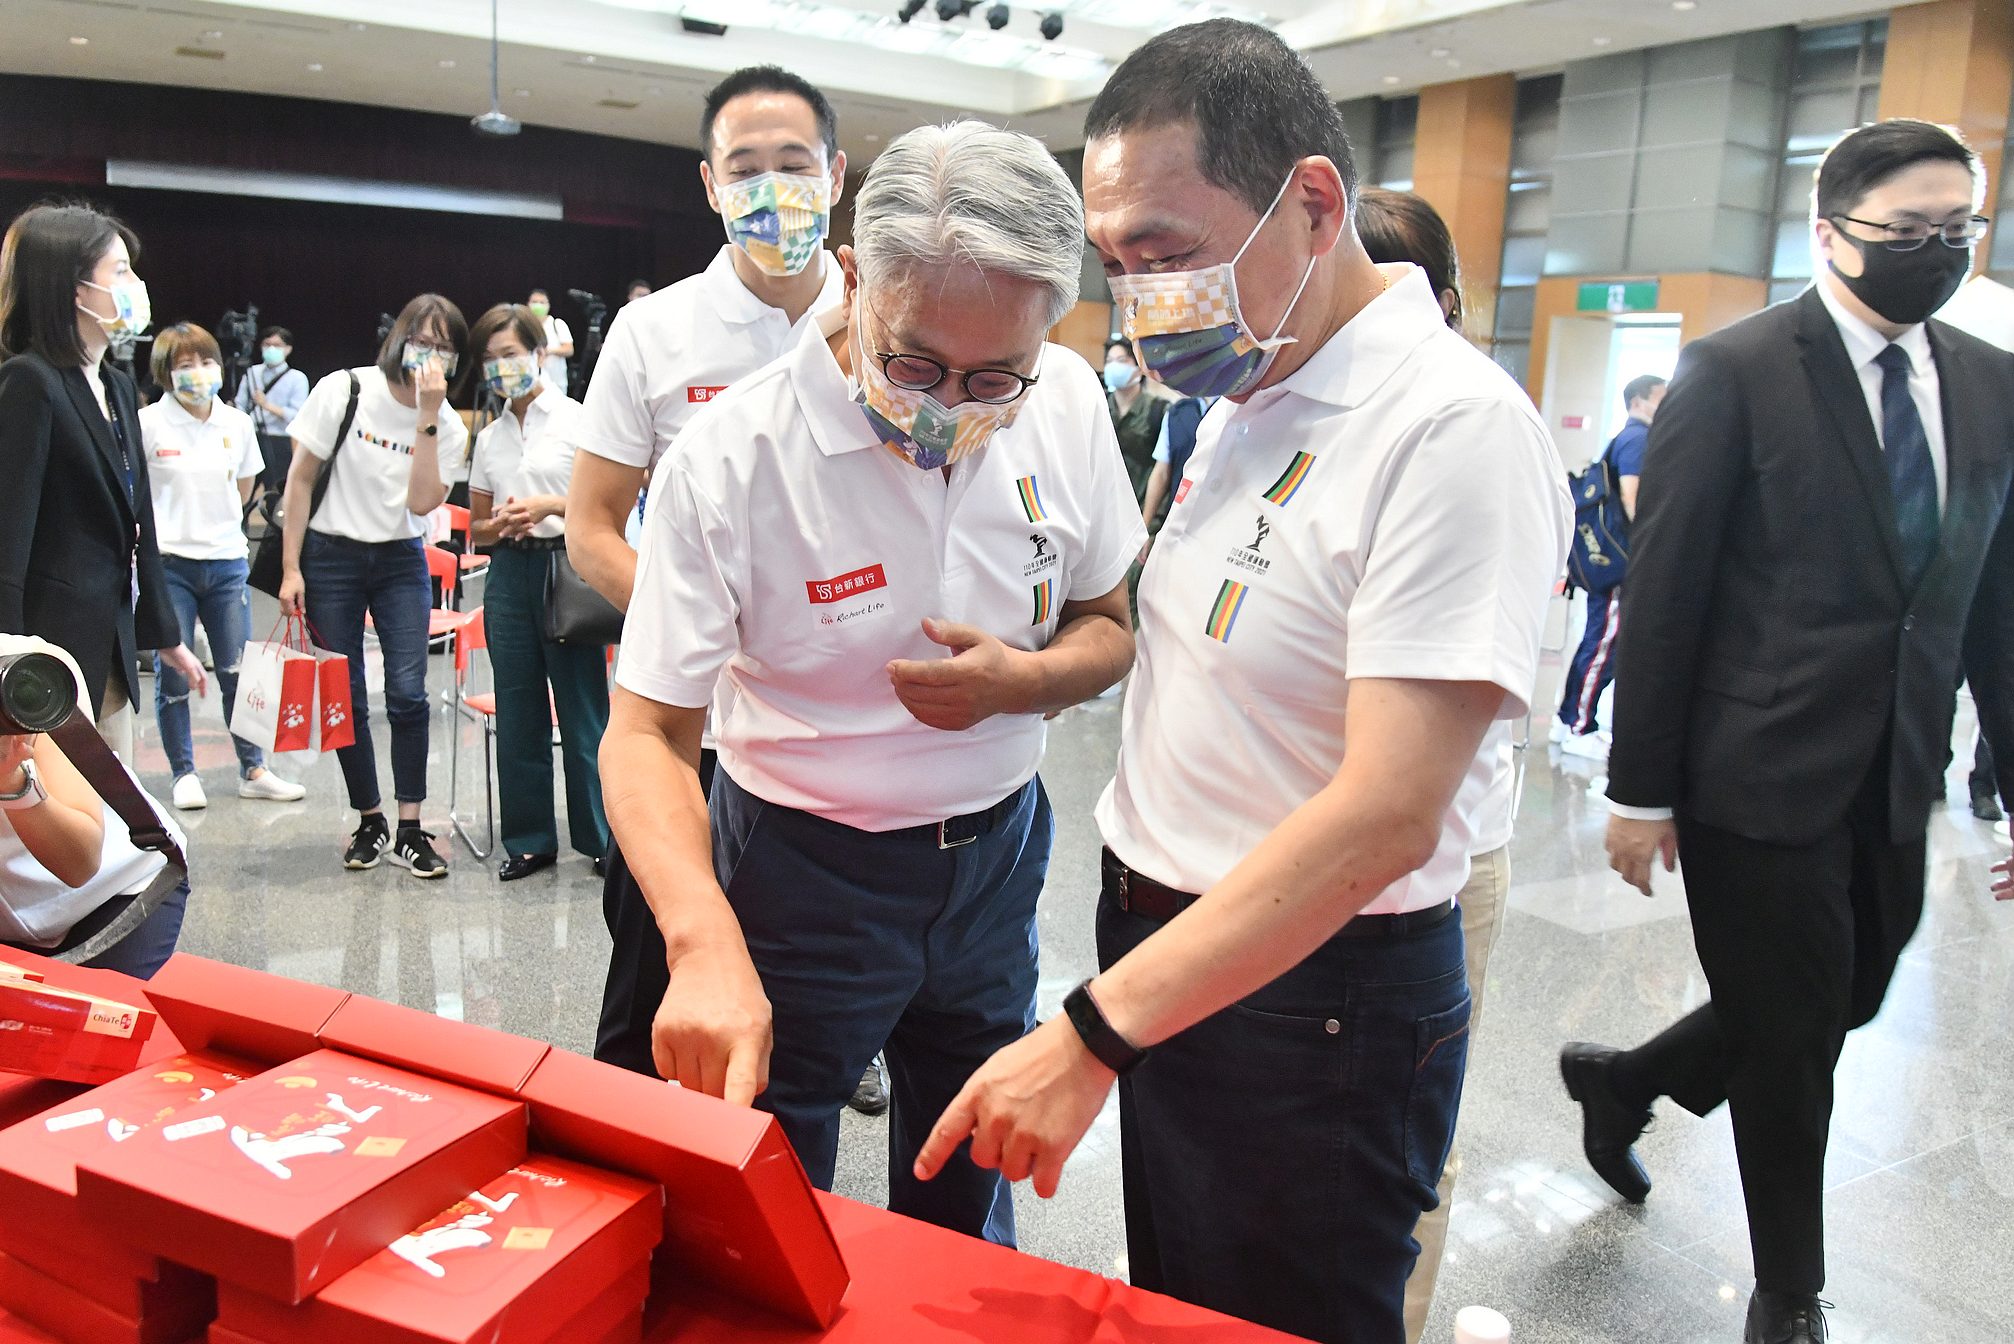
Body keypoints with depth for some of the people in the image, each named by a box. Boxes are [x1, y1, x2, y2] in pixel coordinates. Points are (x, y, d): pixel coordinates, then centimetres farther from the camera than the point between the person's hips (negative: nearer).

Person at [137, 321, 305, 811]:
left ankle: (253, 771, 15)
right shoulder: (148, 424, -7)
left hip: (227, 561, 3)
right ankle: (183, 773, 16)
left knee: (239, 670, 6)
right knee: (172, 675, 4)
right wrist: (171, 523, 1)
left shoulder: (238, 424, 5)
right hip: (168, 563, -3)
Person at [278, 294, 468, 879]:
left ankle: (410, 830, -1)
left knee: (408, 693, -9)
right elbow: (300, 479, -3)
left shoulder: (448, 427, -2)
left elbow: (421, 502, -16)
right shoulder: (343, 391, -7)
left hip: (401, 562, 1)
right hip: (331, 557, -1)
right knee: (346, 699, 3)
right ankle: (370, 821, 18)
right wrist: (291, 567, -6)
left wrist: (427, 417, -20)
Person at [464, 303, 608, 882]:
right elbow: (476, 528, 17)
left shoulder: (576, 420, 0)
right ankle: (529, 839, 17)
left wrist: (553, 504, -16)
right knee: (518, 711, 7)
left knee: (583, 709, -3)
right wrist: (502, 524, -5)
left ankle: (602, 837, 6)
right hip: (510, 573, 5)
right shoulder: (489, 437, 14)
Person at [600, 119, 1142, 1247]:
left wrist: (1025, 679, -19)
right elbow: (645, 734, -20)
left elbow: (1108, 632, 4)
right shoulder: (732, 458, -22)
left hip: (997, 853, 4)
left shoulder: (1068, 404, -9)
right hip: (803, 869, -3)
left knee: (968, 1197, 22)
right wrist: (706, 942, -37)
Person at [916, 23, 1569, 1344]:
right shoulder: (1247, 403, 7)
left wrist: (1094, 1033, -28)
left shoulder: (1453, 428, -23)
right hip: (1161, 944, 8)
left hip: (1310, 1001, -8)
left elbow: (1386, 816, -28)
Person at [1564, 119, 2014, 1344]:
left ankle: (1623, 1081, 45)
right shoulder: (1736, 372, -10)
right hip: (1760, 779, -6)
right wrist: (1640, 792, -11)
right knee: (1793, 1045, 8)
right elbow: (1662, 592, -11)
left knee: (1840, 1009, 19)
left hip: (1894, 788, 6)